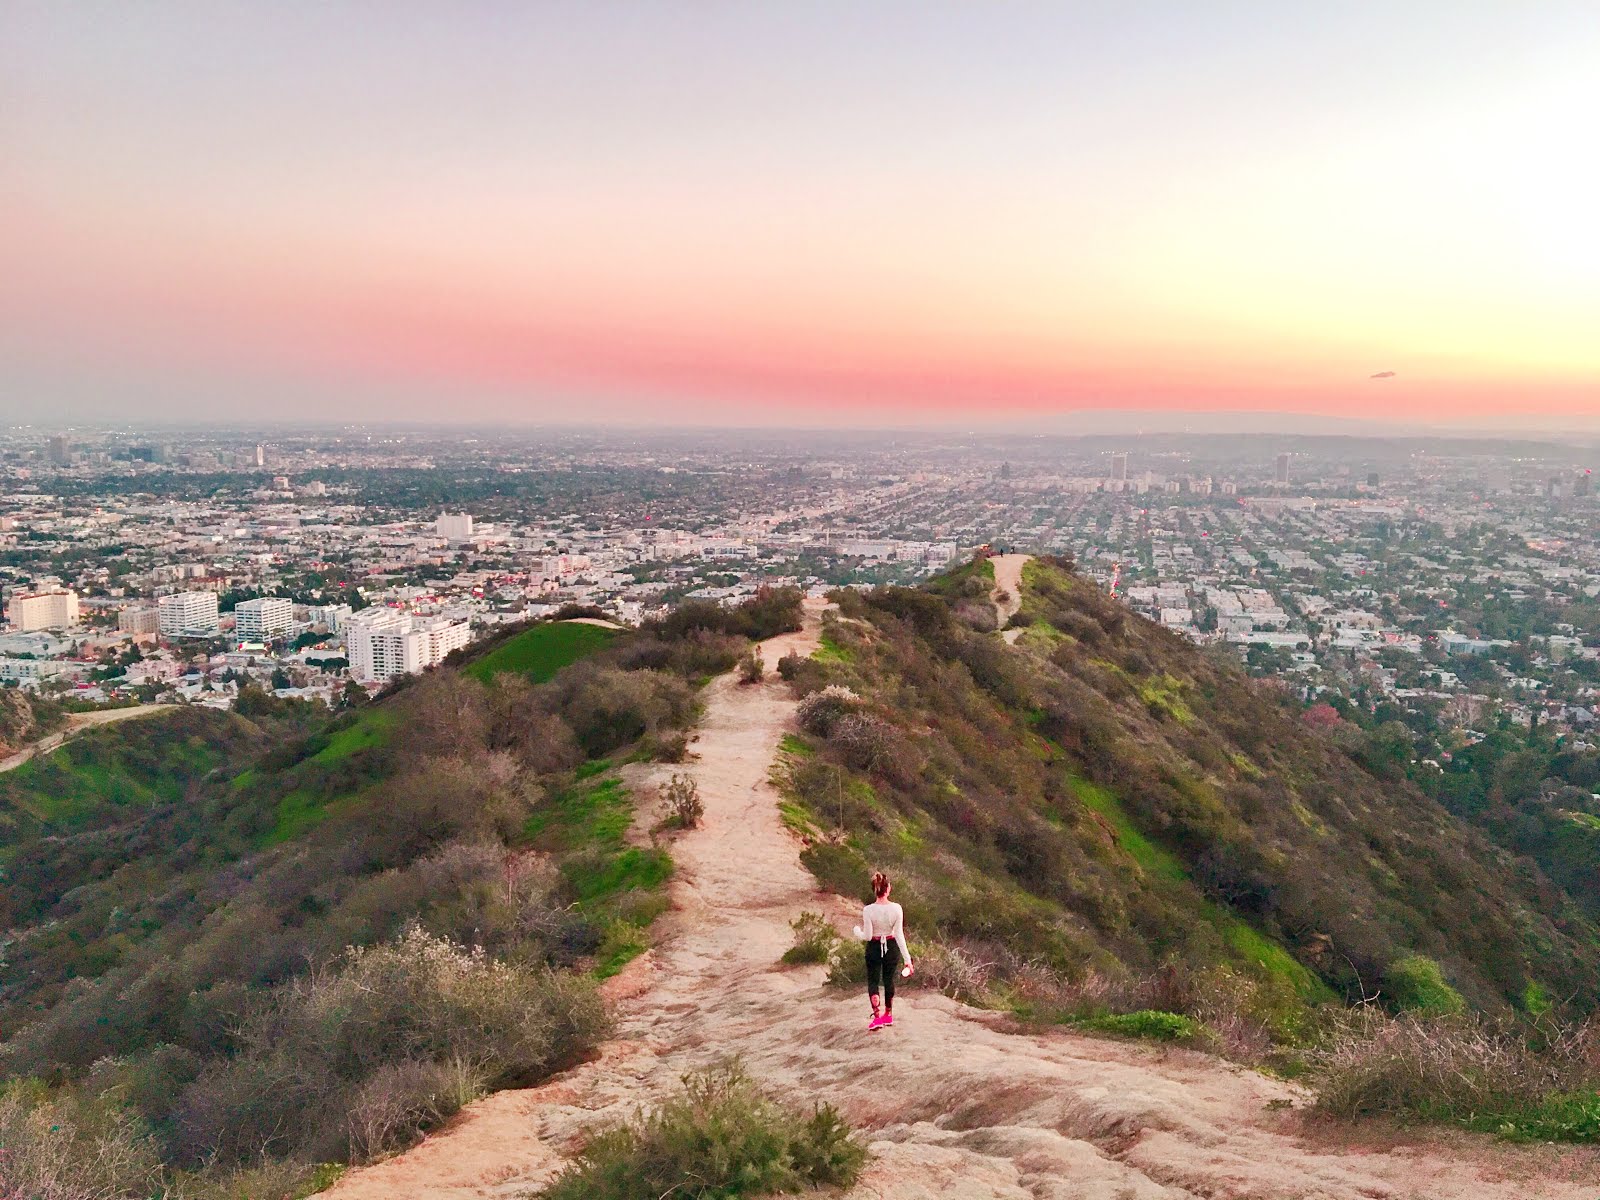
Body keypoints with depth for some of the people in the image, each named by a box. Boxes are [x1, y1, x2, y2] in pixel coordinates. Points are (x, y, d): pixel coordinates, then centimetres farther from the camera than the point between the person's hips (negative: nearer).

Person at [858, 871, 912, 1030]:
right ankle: (888, 1014, 32)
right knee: (889, 981, 19)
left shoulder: (868, 910, -19)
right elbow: (899, 935, -13)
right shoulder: (896, 909, -15)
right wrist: (907, 958, -8)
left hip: (875, 948, -2)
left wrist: (857, 932, 8)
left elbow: (867, 936, -15)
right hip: (892, 947, 2)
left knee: (873, 982, 11)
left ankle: (877, 1015, -2)